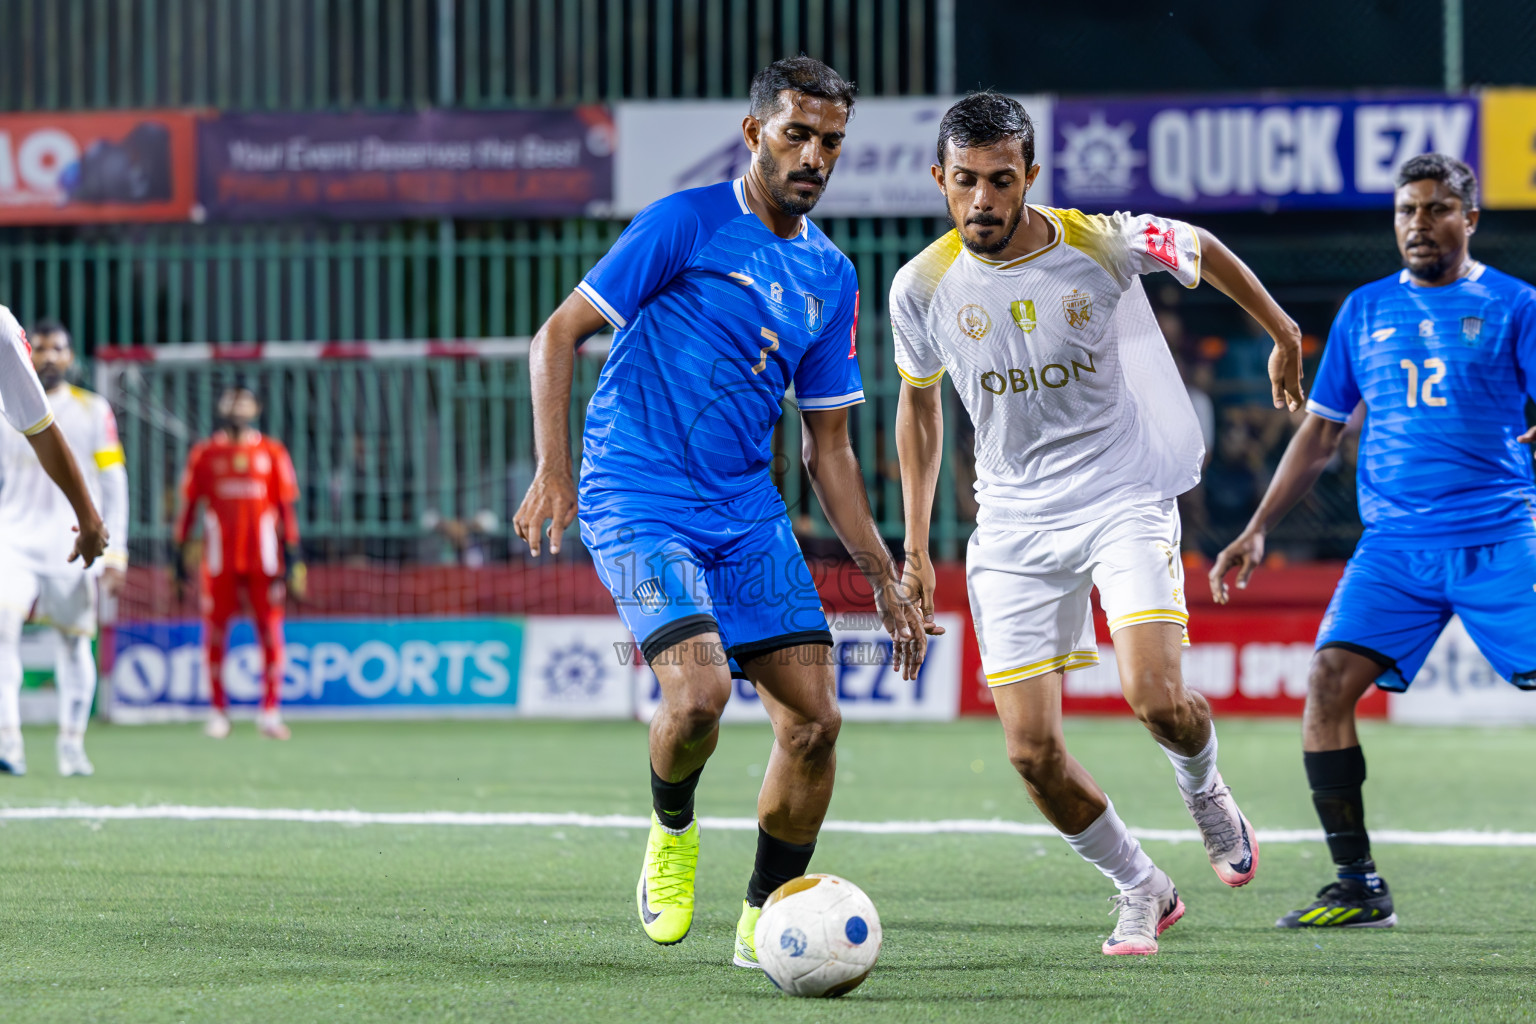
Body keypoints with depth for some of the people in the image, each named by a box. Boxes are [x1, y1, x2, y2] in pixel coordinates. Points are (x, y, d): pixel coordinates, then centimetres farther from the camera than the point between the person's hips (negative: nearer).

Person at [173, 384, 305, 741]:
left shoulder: (272, 452, 6)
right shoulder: (205, 454, 6)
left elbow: (286, 507, 6)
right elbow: (188, 504, 7)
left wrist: (292, 554, 1)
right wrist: (180, 549, 2)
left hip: (263, 556, 0)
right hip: (219, 557, 0)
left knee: (270, 630, -2)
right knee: (214, 630, 1)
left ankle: (270, 711, 4)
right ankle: (218, 710, 9)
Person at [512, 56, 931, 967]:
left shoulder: (831, 276, 12)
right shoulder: (688, 224, -6)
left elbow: (829, 448, 17)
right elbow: (559, 335, -4)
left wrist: (886, 581, 12)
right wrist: (553, 470, -16)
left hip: (748, 509, 6)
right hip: (640, 499, -6)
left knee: (815, 716, -5)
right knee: (698, 693, -24)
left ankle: (764, 920, 11)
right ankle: (672, 831, 9)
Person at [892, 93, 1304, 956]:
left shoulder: (1103, 246, -13)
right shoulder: (924, 286, -6)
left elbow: (1202, 250, 9)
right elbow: (919, 401, 13)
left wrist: (1285, 336, 22)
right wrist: (916, 549, 14)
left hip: (1125, 496, -2)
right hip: (1014, 522, 3)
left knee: (1158, 701, -23)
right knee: (1034, 754, -5)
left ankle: (1206, 788, 14)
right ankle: (1142, 889, 20)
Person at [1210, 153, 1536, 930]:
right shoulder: (1365, 310, 15)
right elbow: (1321, 431, 21)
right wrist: (1258, 531, 16)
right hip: (1393, 540, 3)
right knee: (1328, 683, -13)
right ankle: (1357, 888, -7)